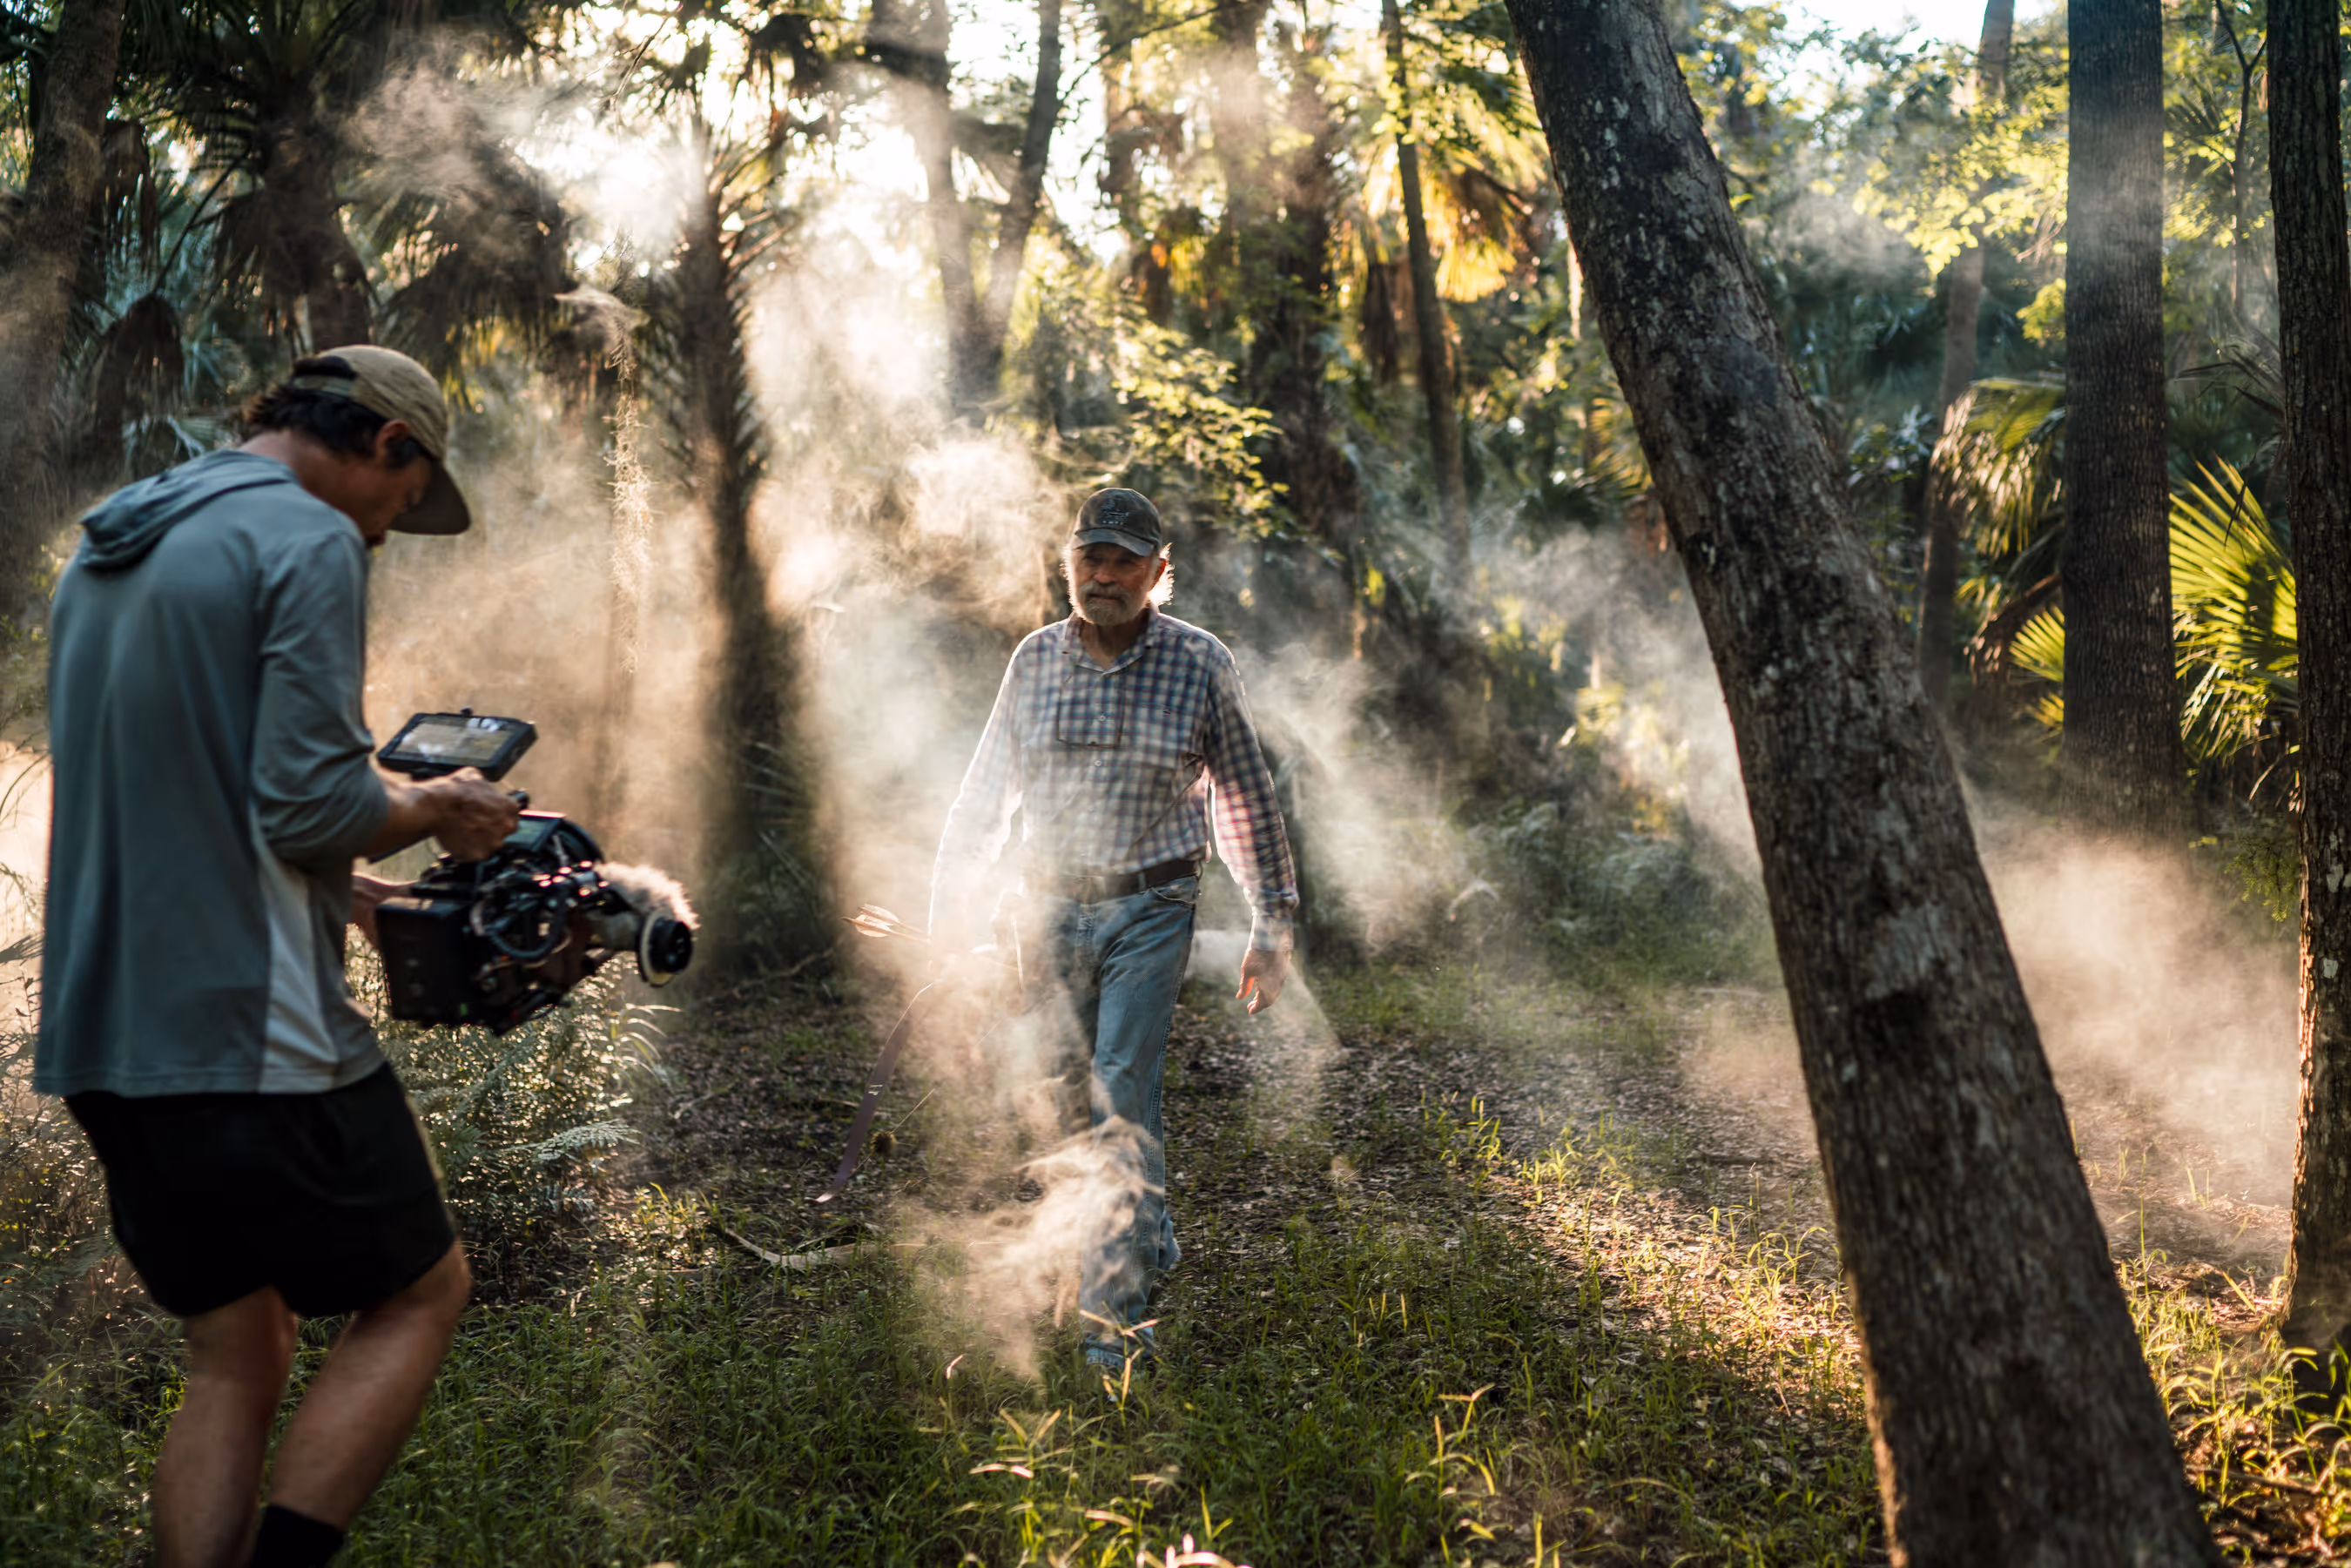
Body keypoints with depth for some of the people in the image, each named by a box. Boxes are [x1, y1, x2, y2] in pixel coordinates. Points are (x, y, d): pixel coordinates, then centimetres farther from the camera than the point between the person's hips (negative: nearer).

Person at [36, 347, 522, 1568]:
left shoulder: (102, 556, 18)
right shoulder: (312, 542, -10)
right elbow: (307, 803, -18)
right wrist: (435, 809, 0)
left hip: (101, 1041, 8)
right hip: (250, 1037, -8)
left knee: (233, 1359, 15)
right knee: (417, 1292, 9)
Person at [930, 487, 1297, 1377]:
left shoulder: (1200, 665, -3)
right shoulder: (1035, 660, 4)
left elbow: (1246, 801, 3)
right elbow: (987, 788, 12)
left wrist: (1271, 926, 2)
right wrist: (951, 897, 10)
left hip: (1151, 911, -3)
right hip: (1051, 908, 4)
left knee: (1122, 1095, -12)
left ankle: (1116, 1310, -6)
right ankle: (1150, 1237, 35)